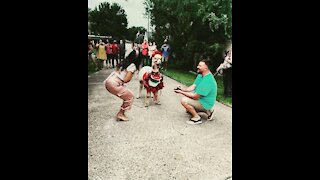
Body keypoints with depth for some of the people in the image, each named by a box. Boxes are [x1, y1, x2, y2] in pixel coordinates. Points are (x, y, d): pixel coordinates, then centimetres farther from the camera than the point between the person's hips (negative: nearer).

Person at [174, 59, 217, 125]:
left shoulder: (207, 81, -30)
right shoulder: (200, 75, 2)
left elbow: (195, 97, -28)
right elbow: (193, 87, 5)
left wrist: (182, 92, -21)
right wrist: (183, 89, -13)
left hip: (205, 103, -10)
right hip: (200, 98, 10)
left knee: (184, 100, -23)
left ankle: (197, 118, -9)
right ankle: (207, 110, 18)